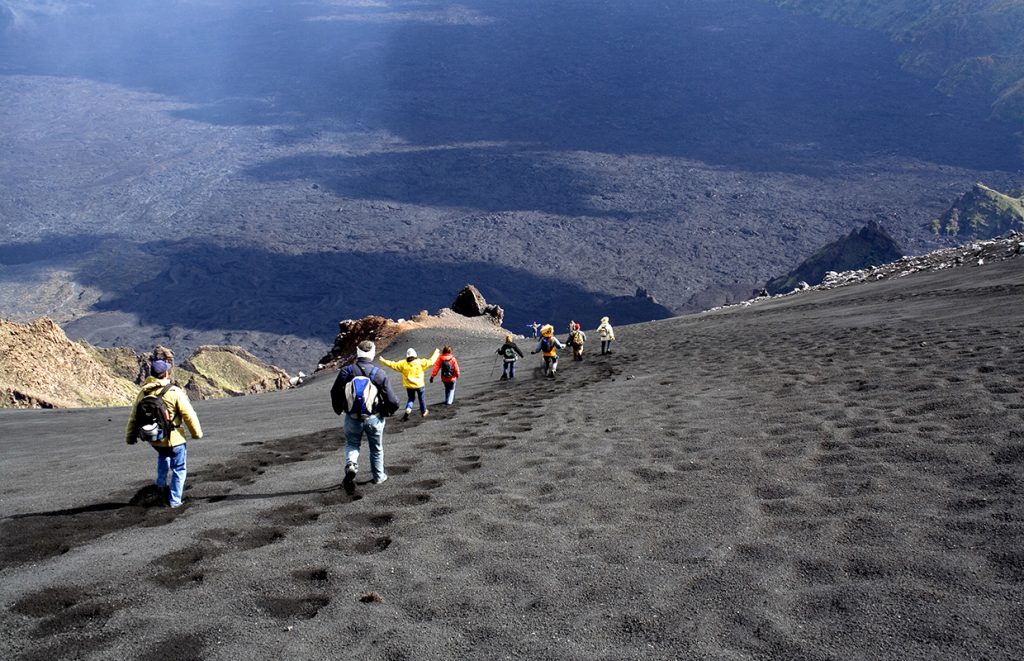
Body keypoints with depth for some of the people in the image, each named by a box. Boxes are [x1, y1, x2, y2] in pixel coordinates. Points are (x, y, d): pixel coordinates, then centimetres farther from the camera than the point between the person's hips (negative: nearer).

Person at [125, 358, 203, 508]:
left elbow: (134, 417, 8)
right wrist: (197, 433, 0)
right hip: (174, 439, -5)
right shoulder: (175, 392, -17)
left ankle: (162, 483, 29)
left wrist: (130, 436, 23)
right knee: (179, 469, 13)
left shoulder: (143, 393, -1)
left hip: (154, 440, 5)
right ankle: (175, 500, 17)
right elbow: (189, 415, -14)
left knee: (163, 455, 38)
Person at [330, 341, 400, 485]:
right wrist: (388, 411, 11)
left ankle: (351, 464, -7)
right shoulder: (379, 374, -13)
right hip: (374, 418, -1)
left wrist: (339, 409, 20)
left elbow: (335, 393, 2)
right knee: (376, 449, 18)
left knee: (352, 444, 21)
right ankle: (378, 476, 28)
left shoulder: (346, 371, -8)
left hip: (352, 418, 1)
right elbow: (392, 400, -11)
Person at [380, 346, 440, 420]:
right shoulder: (420, 363, -13)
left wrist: (383, 361, 11)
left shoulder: (403, 364, -9)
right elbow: (431, 361, -7)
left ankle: (408, 409, -4)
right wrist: (436, 353, 8)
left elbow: (393, 364, -1)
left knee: (411, 398, 20)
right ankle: (424, 412, 32)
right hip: (419, 385, -1)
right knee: (421, 398, 19)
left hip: (409, 386, 1)